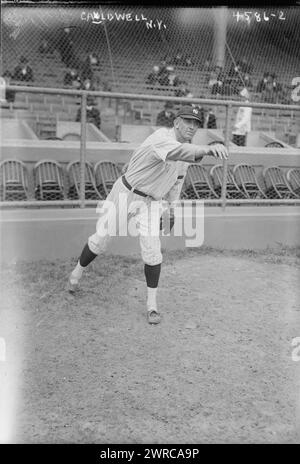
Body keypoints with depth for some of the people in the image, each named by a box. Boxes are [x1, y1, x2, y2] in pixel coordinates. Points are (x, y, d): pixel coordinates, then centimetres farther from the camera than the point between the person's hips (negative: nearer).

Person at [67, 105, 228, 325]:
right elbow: (177, 152, -49)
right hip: (126, 193, -5)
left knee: (152, 250, -9)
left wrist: (172, 206, 13)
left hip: (151, 203, 5)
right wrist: (208, 149, -65)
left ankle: (152, 304, 5)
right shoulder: (162, 137, -25)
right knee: (101, 240, 9)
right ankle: (78, 271, 37)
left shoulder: (187, 149, 1)